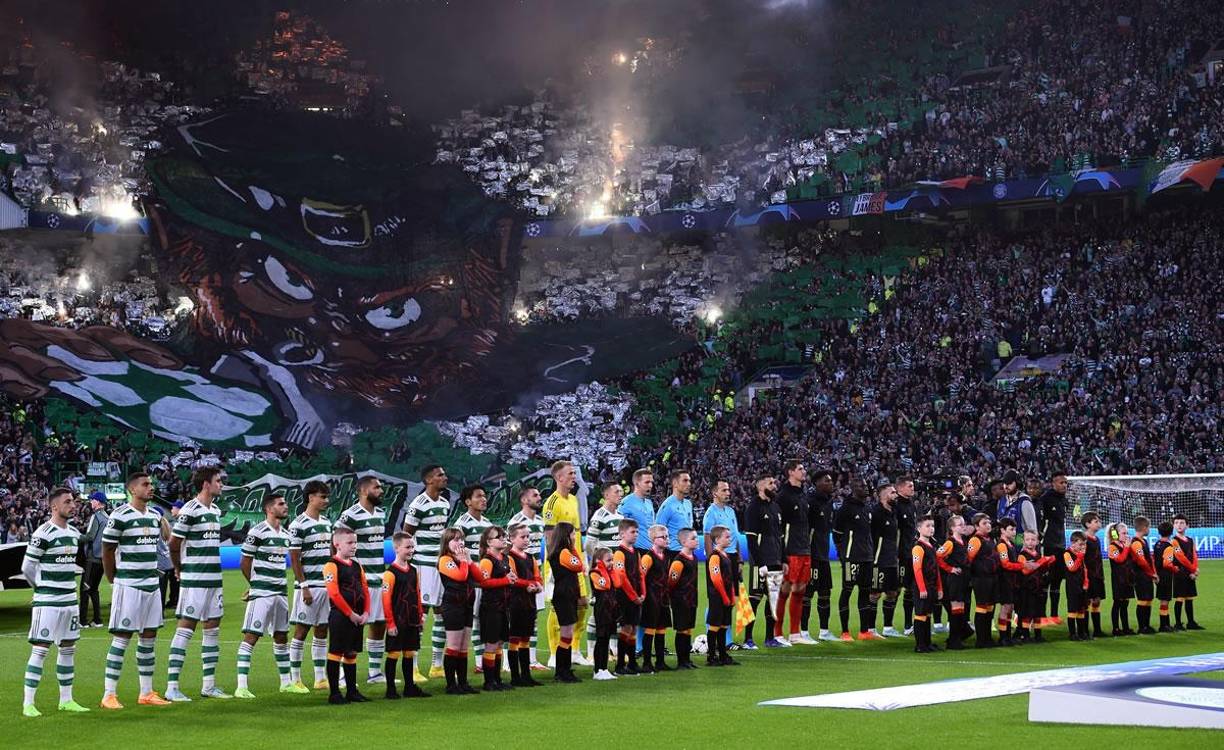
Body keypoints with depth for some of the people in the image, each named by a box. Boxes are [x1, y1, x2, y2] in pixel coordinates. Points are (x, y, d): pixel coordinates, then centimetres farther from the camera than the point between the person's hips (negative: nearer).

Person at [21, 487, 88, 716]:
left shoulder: (74, 533, 11)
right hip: (47, 601, -8)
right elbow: (27, 567, -9)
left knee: (68, 649, 11)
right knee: (40, 649, -8)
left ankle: (66, 700, 20)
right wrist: (42, 587, 4)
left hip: (69, 599, 8)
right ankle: (28, 703, -6)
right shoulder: (43, 534, -14)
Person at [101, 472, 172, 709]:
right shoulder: (120, 516, -11)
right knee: (122, 637, -6)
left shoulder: (155, 515, 11)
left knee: (149, 638, 9)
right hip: (128, 585, -7)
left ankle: (146, 693, 16)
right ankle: (109, 695, -1)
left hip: (152, 584, 7)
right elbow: (107, 551, -7)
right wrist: (114, 581, 0)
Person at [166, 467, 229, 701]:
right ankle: (172, 687, -5)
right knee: (186, 629, -7)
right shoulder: (190, 510, -13)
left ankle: (209, 685, 18)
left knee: (213, 628, 10)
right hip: (194, 580, -8)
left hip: (214, 578, 8)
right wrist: (179, 568, 3)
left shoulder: (216, 510, 14)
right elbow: (173, 543, -11)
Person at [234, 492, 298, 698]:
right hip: (261, 594, -8)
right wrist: (256, 584, 4)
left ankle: (286, 682, 25)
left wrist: (279, 584, 15)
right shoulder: (257, 532, -12)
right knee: (251, 636, -10)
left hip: (280, 592, 8)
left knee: (281, 637, 15)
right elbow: (244, 563, -6)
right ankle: (242, 686, -11)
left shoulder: (286, 533, 12)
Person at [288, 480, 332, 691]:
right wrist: (304, 587, -15)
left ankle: (321, 678, 13)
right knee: (301, 631, -2)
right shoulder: (298, 525, -9)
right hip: (309, 585, -7)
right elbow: (294, 559, -11)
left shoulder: (326, 522, 13)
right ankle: (295, 679, 4)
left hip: (327, 585, 7)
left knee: (322, 631, 9)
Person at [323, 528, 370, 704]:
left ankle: (352, 691, 19)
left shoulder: (357, 565, 15)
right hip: (339, 616, -8)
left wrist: (366, 612, 1)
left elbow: (365, 590, 14)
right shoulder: (331, 565, -9)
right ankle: (334, 693, -1)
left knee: (351, 654, 13)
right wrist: (350, 614, -15)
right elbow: (334, 594, -16)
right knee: (336, 653, -4)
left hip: (357, 617, 8)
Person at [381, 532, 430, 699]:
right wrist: (390, 623, -14)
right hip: (397, 621, -7)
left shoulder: (413, 571, 11)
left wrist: (420, 616, 14)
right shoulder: (390, 573, -12)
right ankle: (391, 689, 4)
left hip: (412, 621, 7)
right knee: (394, 654, -2)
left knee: (409, 654, 12)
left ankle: (410, 687, 19)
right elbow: (386, 600, -13)